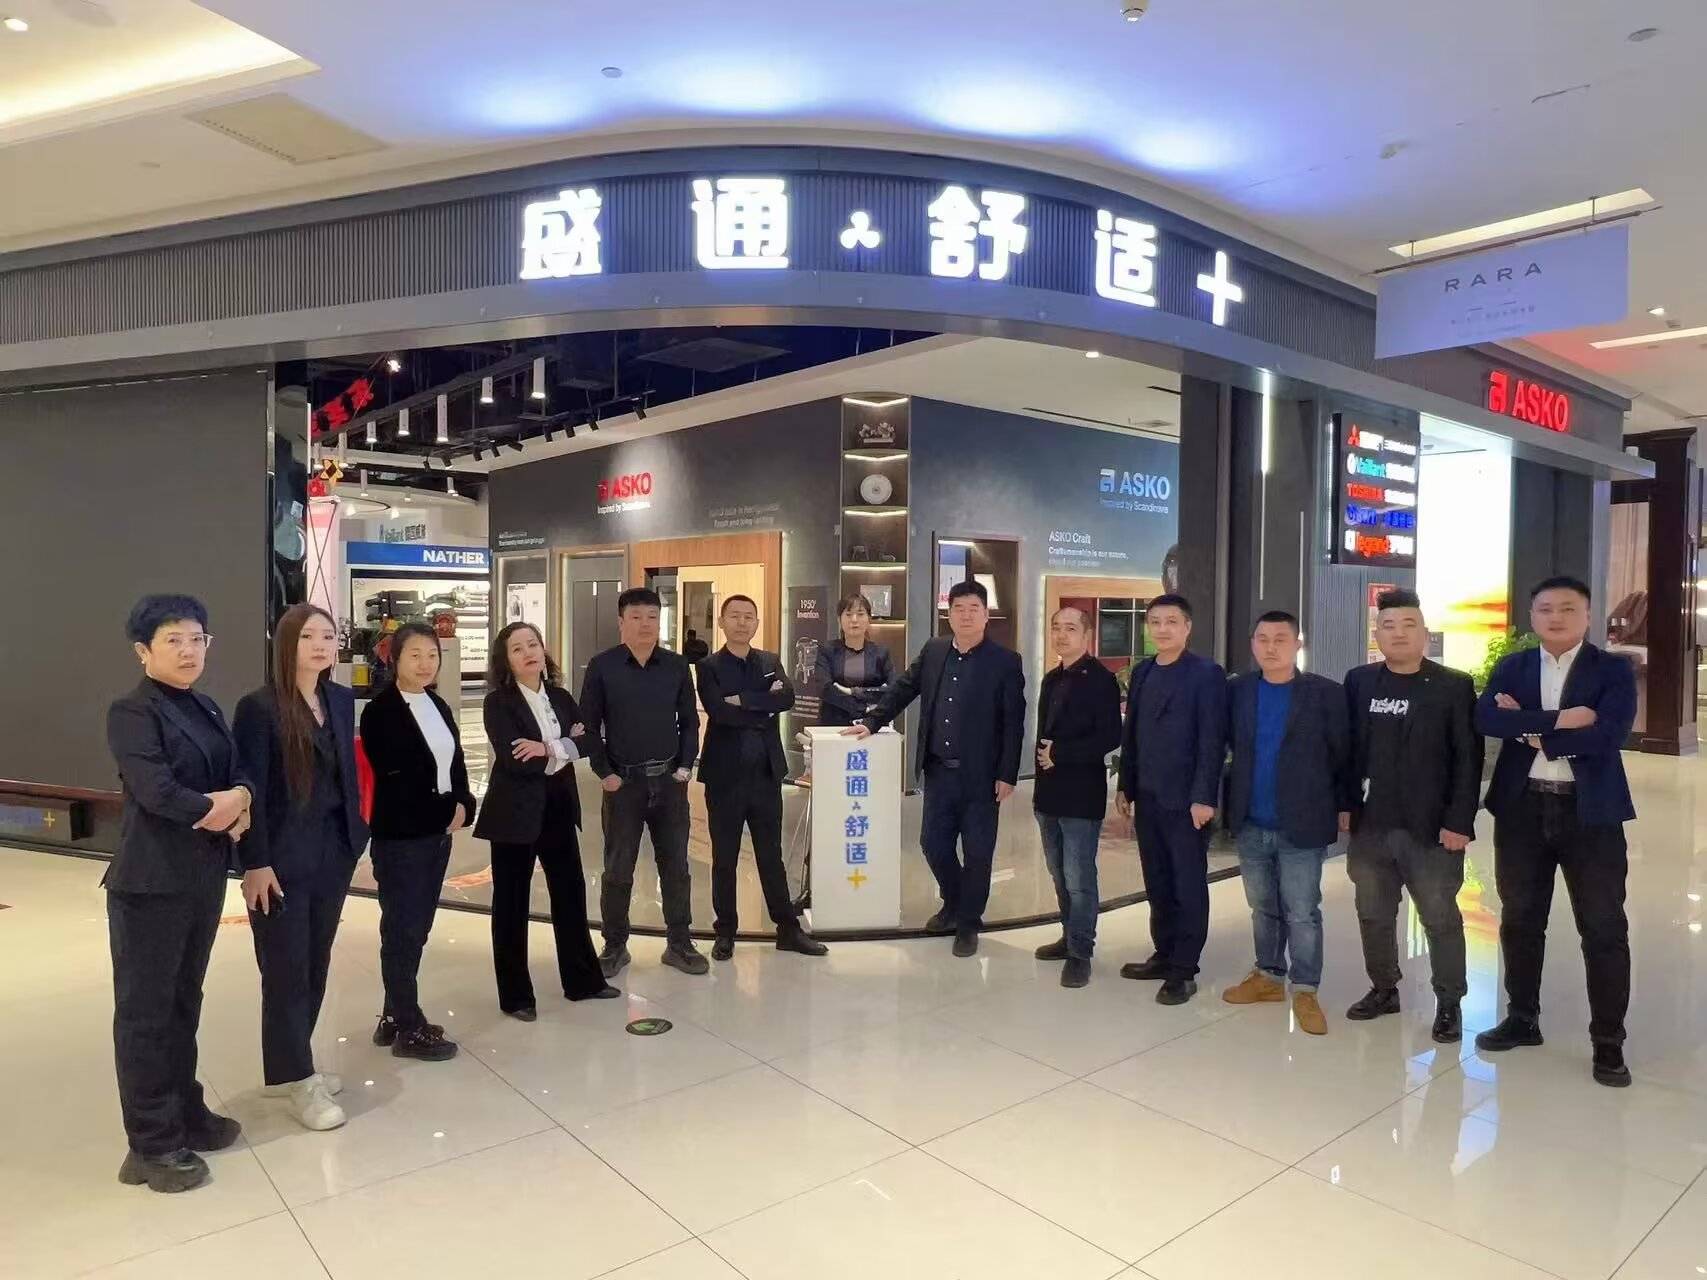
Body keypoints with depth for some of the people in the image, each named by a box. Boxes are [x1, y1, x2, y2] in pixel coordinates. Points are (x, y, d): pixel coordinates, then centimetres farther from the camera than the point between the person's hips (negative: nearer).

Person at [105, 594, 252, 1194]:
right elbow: (156, 791, -23)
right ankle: (152, 1145, 15)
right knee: (145, 1011, 4)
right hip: (151, 883, -7)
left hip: (203, 877, 7)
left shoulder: (206, 708, 12)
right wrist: (216, 809, -9)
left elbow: (237, 772, 10)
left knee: (184, 1000, 18)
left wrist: (240, 799, -12)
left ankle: (185, 1112, 31)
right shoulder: (131, 712, -12)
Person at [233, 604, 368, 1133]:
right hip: (282, 857, -6)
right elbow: (250, 788, -14)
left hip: (333, 851, 7)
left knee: (316, 964, 15)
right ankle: (295, 1078, 16)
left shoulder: (342, 700, 7)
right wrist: (255, 862, -16)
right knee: (286, 968, 4)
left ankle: (290, 1064, 30)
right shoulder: (259, 706, -12)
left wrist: (356, 836, 8)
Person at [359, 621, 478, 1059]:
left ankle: (396, 1015, 27)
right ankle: (407, 1028, 12)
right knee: (402, 930, 2)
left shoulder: (437, 706, 10)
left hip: (437, 832, 7)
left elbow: (456, 762, 12)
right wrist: (447, 811, -11)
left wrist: (463, 806, -5)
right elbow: (396, 779, -16)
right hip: (400, 837, -7)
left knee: (417, 927, 14)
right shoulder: (380, 711, -12)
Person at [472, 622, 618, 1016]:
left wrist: (549, 749, -19)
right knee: (512, 903, 5)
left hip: (559, 809, 6)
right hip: (515, 813, -6)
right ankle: (516, 995, 18)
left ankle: (582, 980, 28)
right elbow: (514, 760, -21)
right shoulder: (498, 702, -10)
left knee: (571, 893, 14)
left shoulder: (560, 697, 8)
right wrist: (564, 748, -10)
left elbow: (587, 740, -3)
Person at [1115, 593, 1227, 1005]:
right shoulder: (1141, 673, 11)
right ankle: (1164, 955, 26)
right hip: (1148, 797, 6)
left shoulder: (1207, 674, -9)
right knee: (1157, 884, 13)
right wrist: (1126, 786, 10)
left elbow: (1212, 741, -13)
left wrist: (1203, 797, -18)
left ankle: (1184, 970, 14)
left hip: (1186, 799, -6)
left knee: (1188, 886, 5)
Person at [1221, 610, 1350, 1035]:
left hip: (1302, 824, -3)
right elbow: (1231, 743, 8)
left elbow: (1344, 755, -4)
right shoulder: (1237, 690, 3)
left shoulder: (1326, 693, -6)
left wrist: (1344, 808, -4)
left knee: (1302, 914, 4)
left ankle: (1305, 991, 16)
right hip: (1251, 824, 4)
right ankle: (1268, 977, 30)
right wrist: (1232, 799, 3)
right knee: (1263, 907, 16)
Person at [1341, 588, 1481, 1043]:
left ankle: (1449, 1004, 19)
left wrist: (1459, 821, -12)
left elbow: (1468, 760, -7)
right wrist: (1345, 805, 4)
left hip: (1432, 828, -3)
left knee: (1441, 919, 5)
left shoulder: (1454, 686, -4)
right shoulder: (1359, 682, 6)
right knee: (1373, 915, 13)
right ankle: (1383, 989, 29)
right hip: (1370, 825, 4)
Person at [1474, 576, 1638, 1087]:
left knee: (1604, 929, 4)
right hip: (1522, 809, 3)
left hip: (1590, 812, -2)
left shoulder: (1613, 671, -2)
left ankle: (1608, 1041, 16)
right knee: (1520, 920, 13)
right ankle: (1522, 1019, 28)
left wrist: (1530, 729, -13)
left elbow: (1606, 735, -18)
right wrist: (1555, 721, -22)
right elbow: (1486, 718, -13)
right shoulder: (1512, 667, 6)